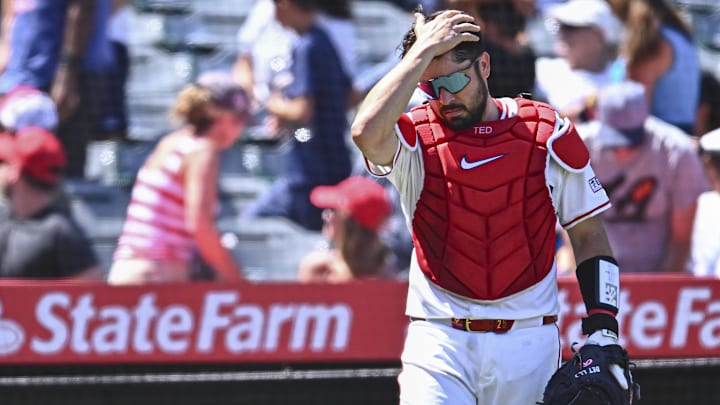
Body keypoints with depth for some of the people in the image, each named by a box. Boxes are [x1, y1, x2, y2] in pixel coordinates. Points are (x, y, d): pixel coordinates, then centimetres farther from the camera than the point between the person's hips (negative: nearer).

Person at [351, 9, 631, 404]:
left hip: (529, 343, 1)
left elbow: (589, 235, 10)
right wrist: (425, 50, -18)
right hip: (439, 342, -1)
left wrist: (603, 329, -2)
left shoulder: (548, 134, 4)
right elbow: (366, 132, -25)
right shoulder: (416, 140, 0)